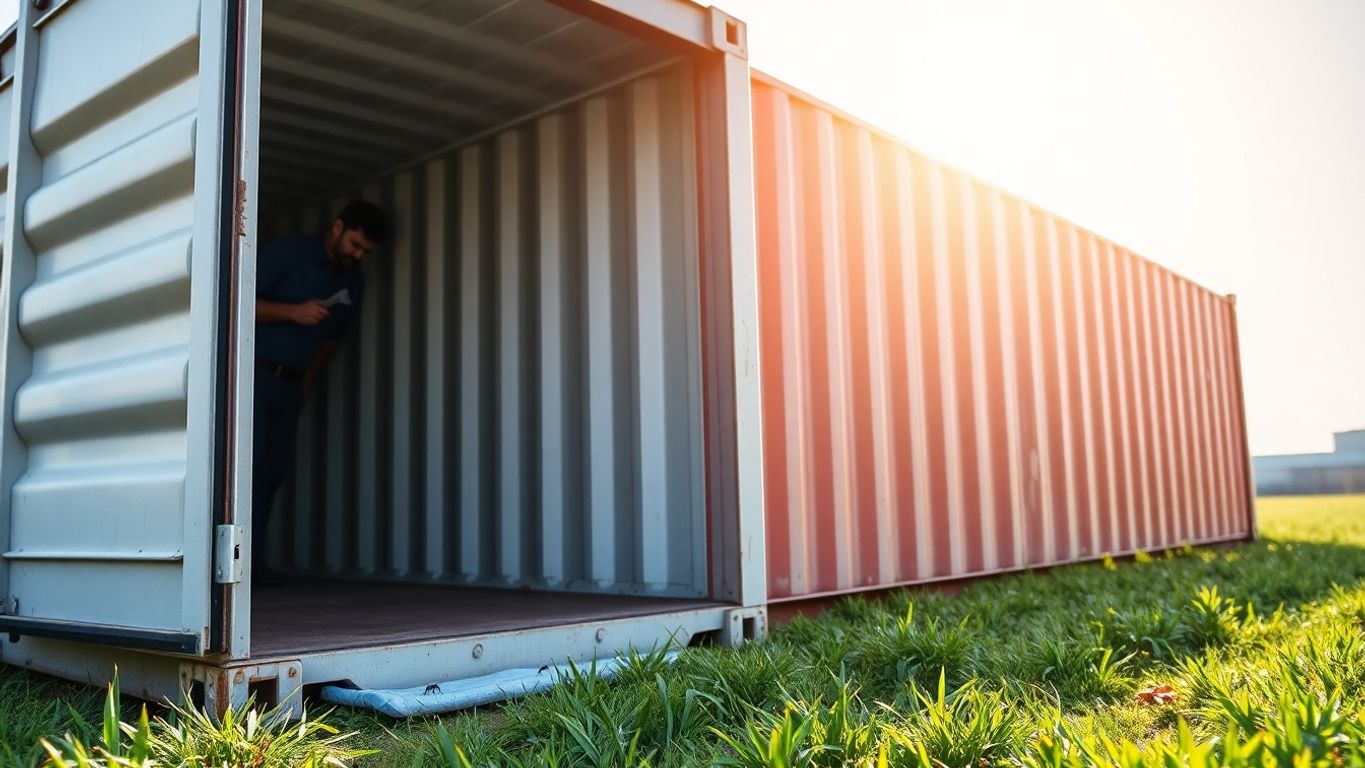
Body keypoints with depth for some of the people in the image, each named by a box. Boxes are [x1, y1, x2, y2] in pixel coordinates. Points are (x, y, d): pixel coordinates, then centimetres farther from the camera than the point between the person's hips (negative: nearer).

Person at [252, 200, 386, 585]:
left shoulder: (354, 283, 13)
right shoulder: (285, 253, -6)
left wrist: (308, 380, 12)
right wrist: (293, 312, -20)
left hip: (290, 385, 6)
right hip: (254, 374, -6)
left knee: (275, 467, 3)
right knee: (249, 464, -11)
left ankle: (252, 560, 8)